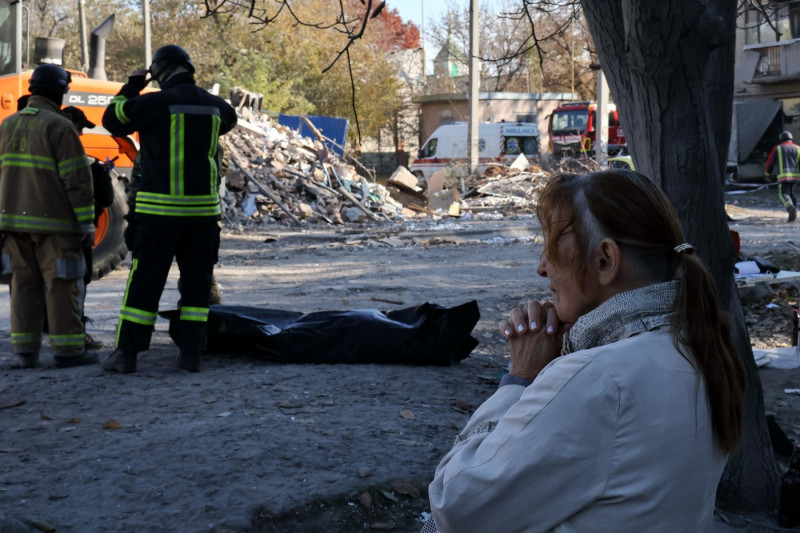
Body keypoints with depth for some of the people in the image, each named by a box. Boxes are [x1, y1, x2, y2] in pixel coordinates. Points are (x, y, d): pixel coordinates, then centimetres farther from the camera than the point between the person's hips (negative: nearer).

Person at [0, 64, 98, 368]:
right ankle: (67, 349, 0)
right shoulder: (60, 127, -10)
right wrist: (87, 223, -9)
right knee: (62, 285, -1)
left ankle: (25, 350, 9)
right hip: (54, 222, -6)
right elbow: (77, 179, -13)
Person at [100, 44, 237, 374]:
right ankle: (190, 352, 8)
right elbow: (229, 118, 32)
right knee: (197, 280, 10)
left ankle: (127, 353, 5)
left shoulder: (158, 102, -9)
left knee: (145, 281, 2)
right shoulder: (213, 104, 7)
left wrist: (132, 87, 14)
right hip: (203, 207, 4)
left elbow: (113, 120, 2)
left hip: (160, 208, -4)